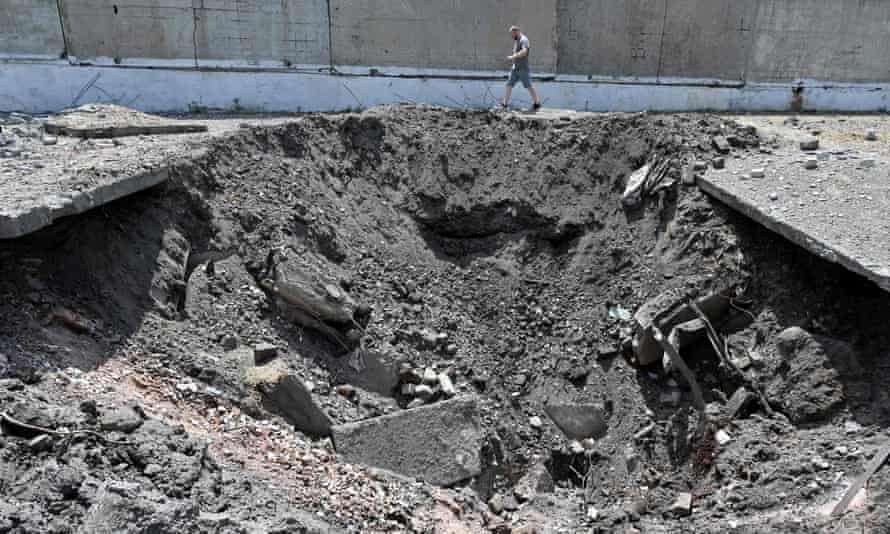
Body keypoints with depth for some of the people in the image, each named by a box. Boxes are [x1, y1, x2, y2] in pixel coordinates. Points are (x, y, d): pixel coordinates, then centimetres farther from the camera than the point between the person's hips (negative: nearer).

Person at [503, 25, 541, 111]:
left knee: (528, 86, -2)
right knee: (508, 85, 1)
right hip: (515, 68, 9)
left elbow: (524, 52, -30)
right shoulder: (516, 41, 16)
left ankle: (537, 103, 10)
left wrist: (513, 57, -30)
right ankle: (505, 105, 1)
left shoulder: (524, 40, -13)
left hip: (523, 68, -9)